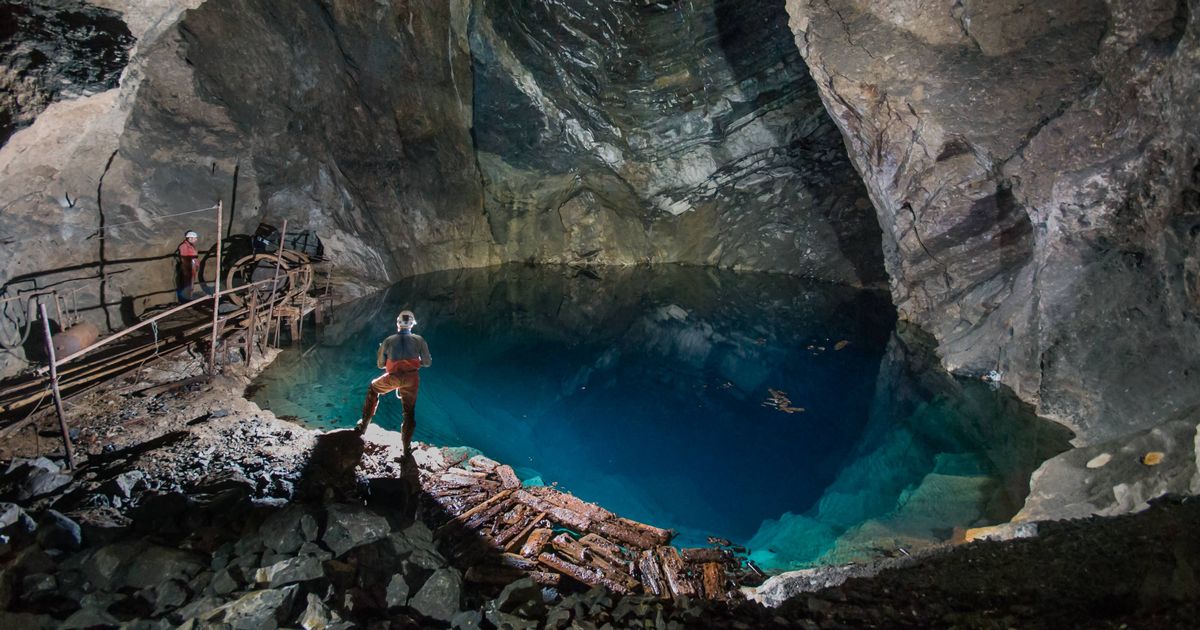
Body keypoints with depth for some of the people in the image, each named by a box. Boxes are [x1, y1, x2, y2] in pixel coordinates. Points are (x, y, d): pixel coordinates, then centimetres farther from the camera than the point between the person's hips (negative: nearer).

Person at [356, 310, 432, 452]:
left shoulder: (388, 341, 7)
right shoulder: (419, 340, 4)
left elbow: (380, 365, 15)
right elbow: (428, 362, 5)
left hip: (393, 378, 0)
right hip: (412, 380, 0)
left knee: (373, 388, 30)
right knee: (409, 411, 15)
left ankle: (364, 425, 29)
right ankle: (407, 447, 15)